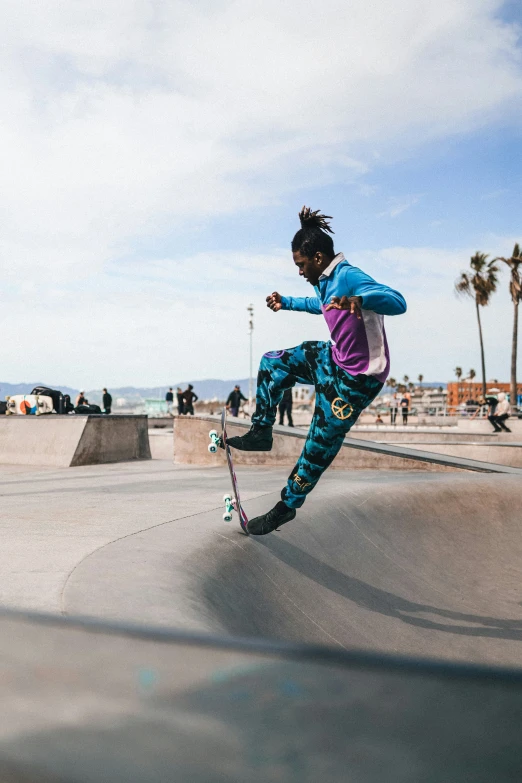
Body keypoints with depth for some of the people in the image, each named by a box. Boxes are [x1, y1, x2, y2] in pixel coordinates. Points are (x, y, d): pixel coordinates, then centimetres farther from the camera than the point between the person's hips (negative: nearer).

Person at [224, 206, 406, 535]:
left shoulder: (348, 277, -25)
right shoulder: (326, 280, 3)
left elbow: (398, 302, -40)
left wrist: (360, 300, -58)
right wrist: (286, 302, 34)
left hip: (356, 378, -10)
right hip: (334, 358, 10)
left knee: (319, 447, 0)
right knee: (272, 364, 14)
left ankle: (286, 507, 19)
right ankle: (261, 432, 24)